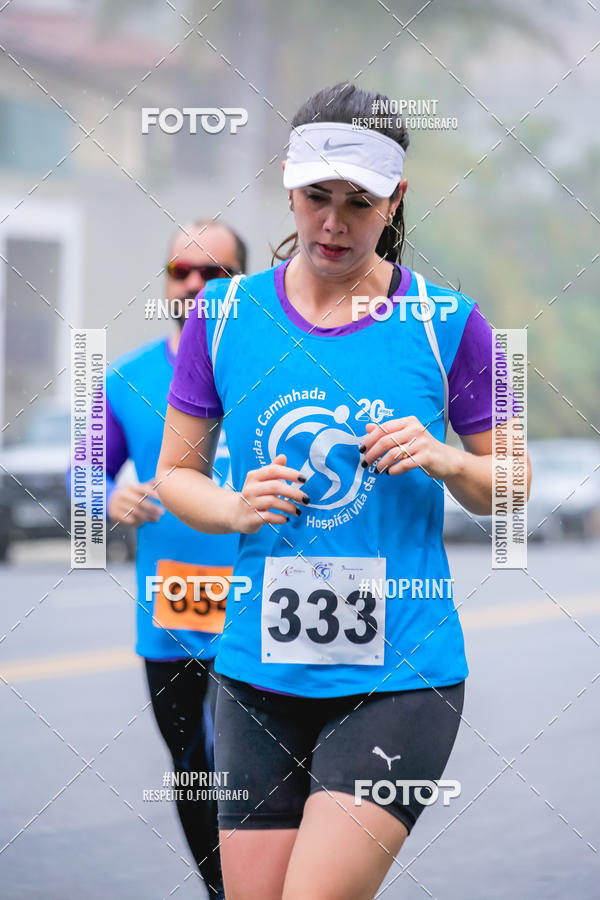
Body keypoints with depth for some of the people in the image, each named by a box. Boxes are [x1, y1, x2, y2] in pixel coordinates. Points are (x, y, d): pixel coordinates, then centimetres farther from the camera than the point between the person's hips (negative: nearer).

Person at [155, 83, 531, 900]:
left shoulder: (447, 324, -1)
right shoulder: (225, 313, 3)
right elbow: (174, 473, 11)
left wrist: (448, 460, -13)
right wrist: (234, 510, -9)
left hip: (401, 679, -3)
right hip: (259, 673, 3)